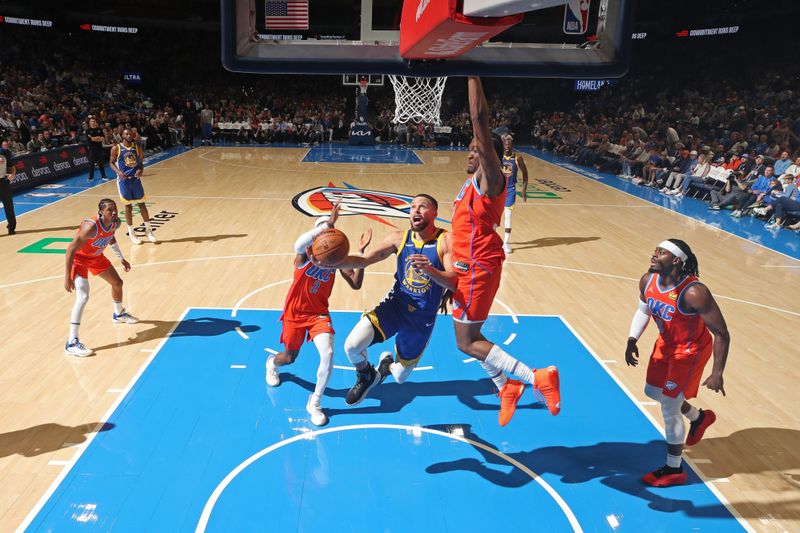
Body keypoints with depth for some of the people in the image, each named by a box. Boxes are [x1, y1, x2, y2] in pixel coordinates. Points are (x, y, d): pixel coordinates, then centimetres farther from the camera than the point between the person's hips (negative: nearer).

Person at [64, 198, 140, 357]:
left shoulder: (115, 222, -13)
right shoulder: (91, 226, -37)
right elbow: (71, 249, -31)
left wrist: (122, 259, 17)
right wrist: (67, 277, -29)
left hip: (96, 256, 8)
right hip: (79, 259, -8)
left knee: (117, 283, 21)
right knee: (83, 297, -23)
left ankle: (119, 314, 51)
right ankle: (72, 343, -20)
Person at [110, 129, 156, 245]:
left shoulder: (137, 148, 3)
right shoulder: (116, 148, -5)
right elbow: (112, 163, 2)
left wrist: (141, 170, -12)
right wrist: (118, 171, -17)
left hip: (135, 179, 2)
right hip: (123, 180, -2)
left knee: (142, 204, 5)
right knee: (128, 206, 3)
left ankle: (148, 230, 15)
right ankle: (131, 233, 14)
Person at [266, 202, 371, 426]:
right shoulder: (306, 252, -19)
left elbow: (356, 284, -15)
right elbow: (298, 245, -46)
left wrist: (361, 253, -23)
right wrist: (327, 223, -51)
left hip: (319, 313, 2)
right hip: (295, 312, -2)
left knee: (328, 354, -21)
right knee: (290, 357, 16)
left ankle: (314, 403, 0)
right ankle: (271, 363, 57)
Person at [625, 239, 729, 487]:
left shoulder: (693, 293, -34)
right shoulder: (647, 281, -13)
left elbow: (722, 334, -28)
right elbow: (643, 311, 7)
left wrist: (717, 373, -29)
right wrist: (632, 341, -5)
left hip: (690, 351, -8)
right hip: (666, 343, 8)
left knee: (669, 409, -3)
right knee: (652, 391, 22)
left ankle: (674, 470, 18)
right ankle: (699, 417, 50)